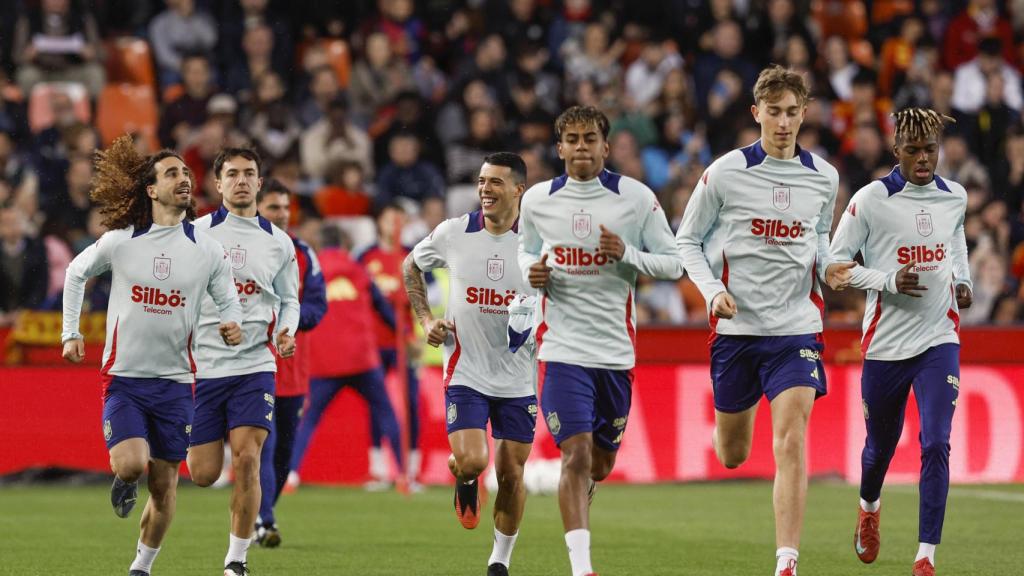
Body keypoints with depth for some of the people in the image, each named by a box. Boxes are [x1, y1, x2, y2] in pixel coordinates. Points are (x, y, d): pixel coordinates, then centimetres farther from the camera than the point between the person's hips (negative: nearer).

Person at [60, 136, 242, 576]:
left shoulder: (207, 249, -1)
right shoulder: (119, 242, -3)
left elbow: (227, 300, 8)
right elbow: (76, 273, 14)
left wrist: (231, 326, -15)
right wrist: (71, 333, 12)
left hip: (174, 379, 2)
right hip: (123, 376, -2)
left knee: (165, 483, 4)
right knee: (130, 464, -21)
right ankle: (124, 484, 17)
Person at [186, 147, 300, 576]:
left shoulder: (278, 243, 7)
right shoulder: (196, 233, 0)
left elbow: (289, 300, 18)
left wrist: (285, 333, -2)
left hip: (254, 366, 1)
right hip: (200, 365, -1)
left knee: (246, 460, -14)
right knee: (203, 474, -3)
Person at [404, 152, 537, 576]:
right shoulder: (453, 233, -5)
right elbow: (411, 267, 15)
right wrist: (426, 318, 5)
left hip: (518, 377, 1)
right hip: (465, 371, -1)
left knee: (511, 473, 3)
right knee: (471, 461, -17)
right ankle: (464, 483, 22)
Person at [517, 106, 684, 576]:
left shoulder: (635, 197, -2)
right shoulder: (537, 200, 2)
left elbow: (673, 263, 1)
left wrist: (626, 253, -16)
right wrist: (531, 271, -3)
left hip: (617, 350, 1)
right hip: (563, 347, -1)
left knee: (601, 461, 12)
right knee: (576, 454, -14)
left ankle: (576, 507, 46)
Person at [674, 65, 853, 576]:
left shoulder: (823, 177, 3)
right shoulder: (725, 173, -5)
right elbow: (688, 240, 4)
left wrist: (828, 268, 0)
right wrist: (712, 291, -11)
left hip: (797, 328, 0)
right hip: (736, 326, 0)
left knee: (790, 444, -16)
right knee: (731, 457, 12)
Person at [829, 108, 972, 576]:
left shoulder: (955, 197, 4)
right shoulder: (871, 199, -9)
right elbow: (835, 264, -6)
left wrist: (963, 281, 9)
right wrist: (889, 280, -19)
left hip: (939, 339, 2)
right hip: (885, 341, -1)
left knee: (936, 446, -13)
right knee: (880, 445, 14)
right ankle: (869, 509, 48)